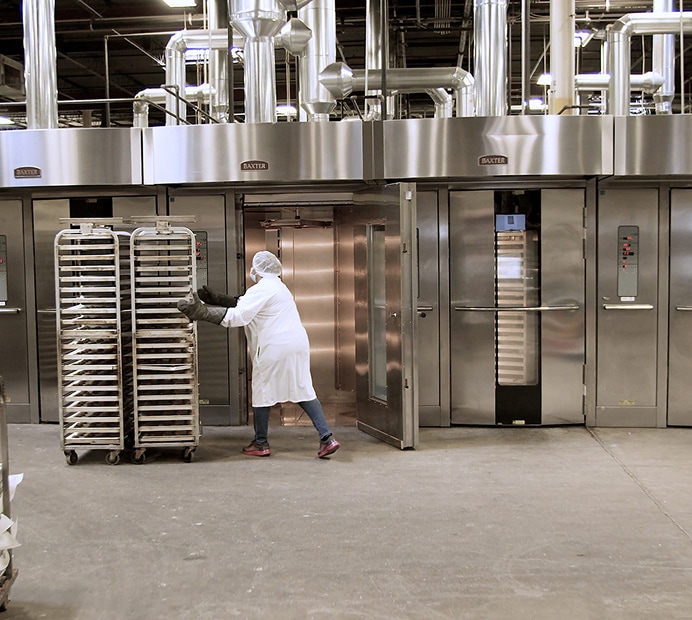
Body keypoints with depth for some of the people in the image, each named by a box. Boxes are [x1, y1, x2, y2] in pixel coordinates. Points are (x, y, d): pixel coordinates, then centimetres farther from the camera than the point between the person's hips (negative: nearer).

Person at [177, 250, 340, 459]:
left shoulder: (260, 290, -9)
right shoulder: (277, 286, 23)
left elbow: (237, 316, -19)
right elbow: (243, 305, 21)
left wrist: (205, 312, -21)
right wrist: (214, 300, 16)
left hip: (275, 348, -9)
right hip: (297, 344, 9)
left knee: (262, 393, 7)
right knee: (304, 392, 8)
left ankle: (260, 444, 18)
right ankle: (327, 437, 0)